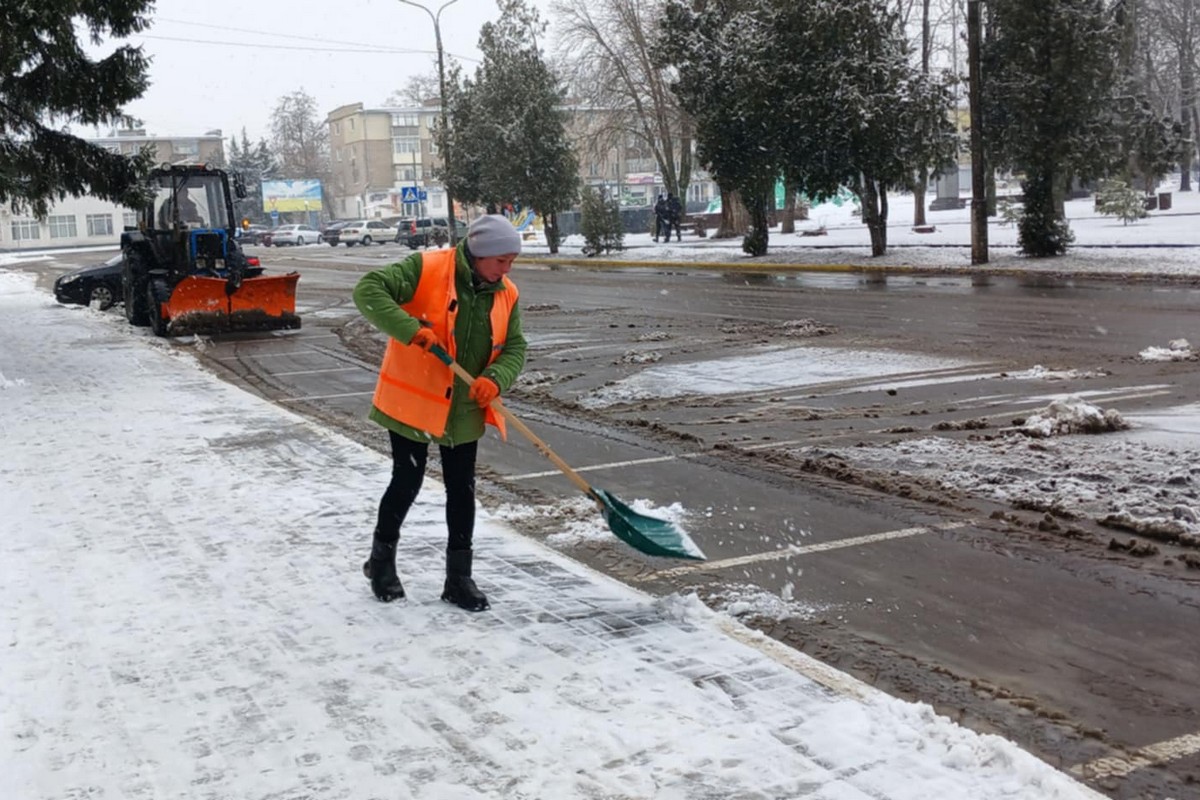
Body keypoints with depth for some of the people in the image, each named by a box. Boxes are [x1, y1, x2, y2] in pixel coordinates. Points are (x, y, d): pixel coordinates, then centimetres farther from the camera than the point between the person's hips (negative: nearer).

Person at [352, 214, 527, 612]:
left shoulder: (506, 294, 1)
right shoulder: (426, 269, -15)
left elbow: (515, 347, 3)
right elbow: (368, 290, -20)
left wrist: (495, 379, -18)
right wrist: (412, 329, -31)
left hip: (465, 412, 5)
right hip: (412, 401, -5)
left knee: (461, 492, 8)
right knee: (407, 483, 4)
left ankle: (459, 577, 21)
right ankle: (381, 560, 28)